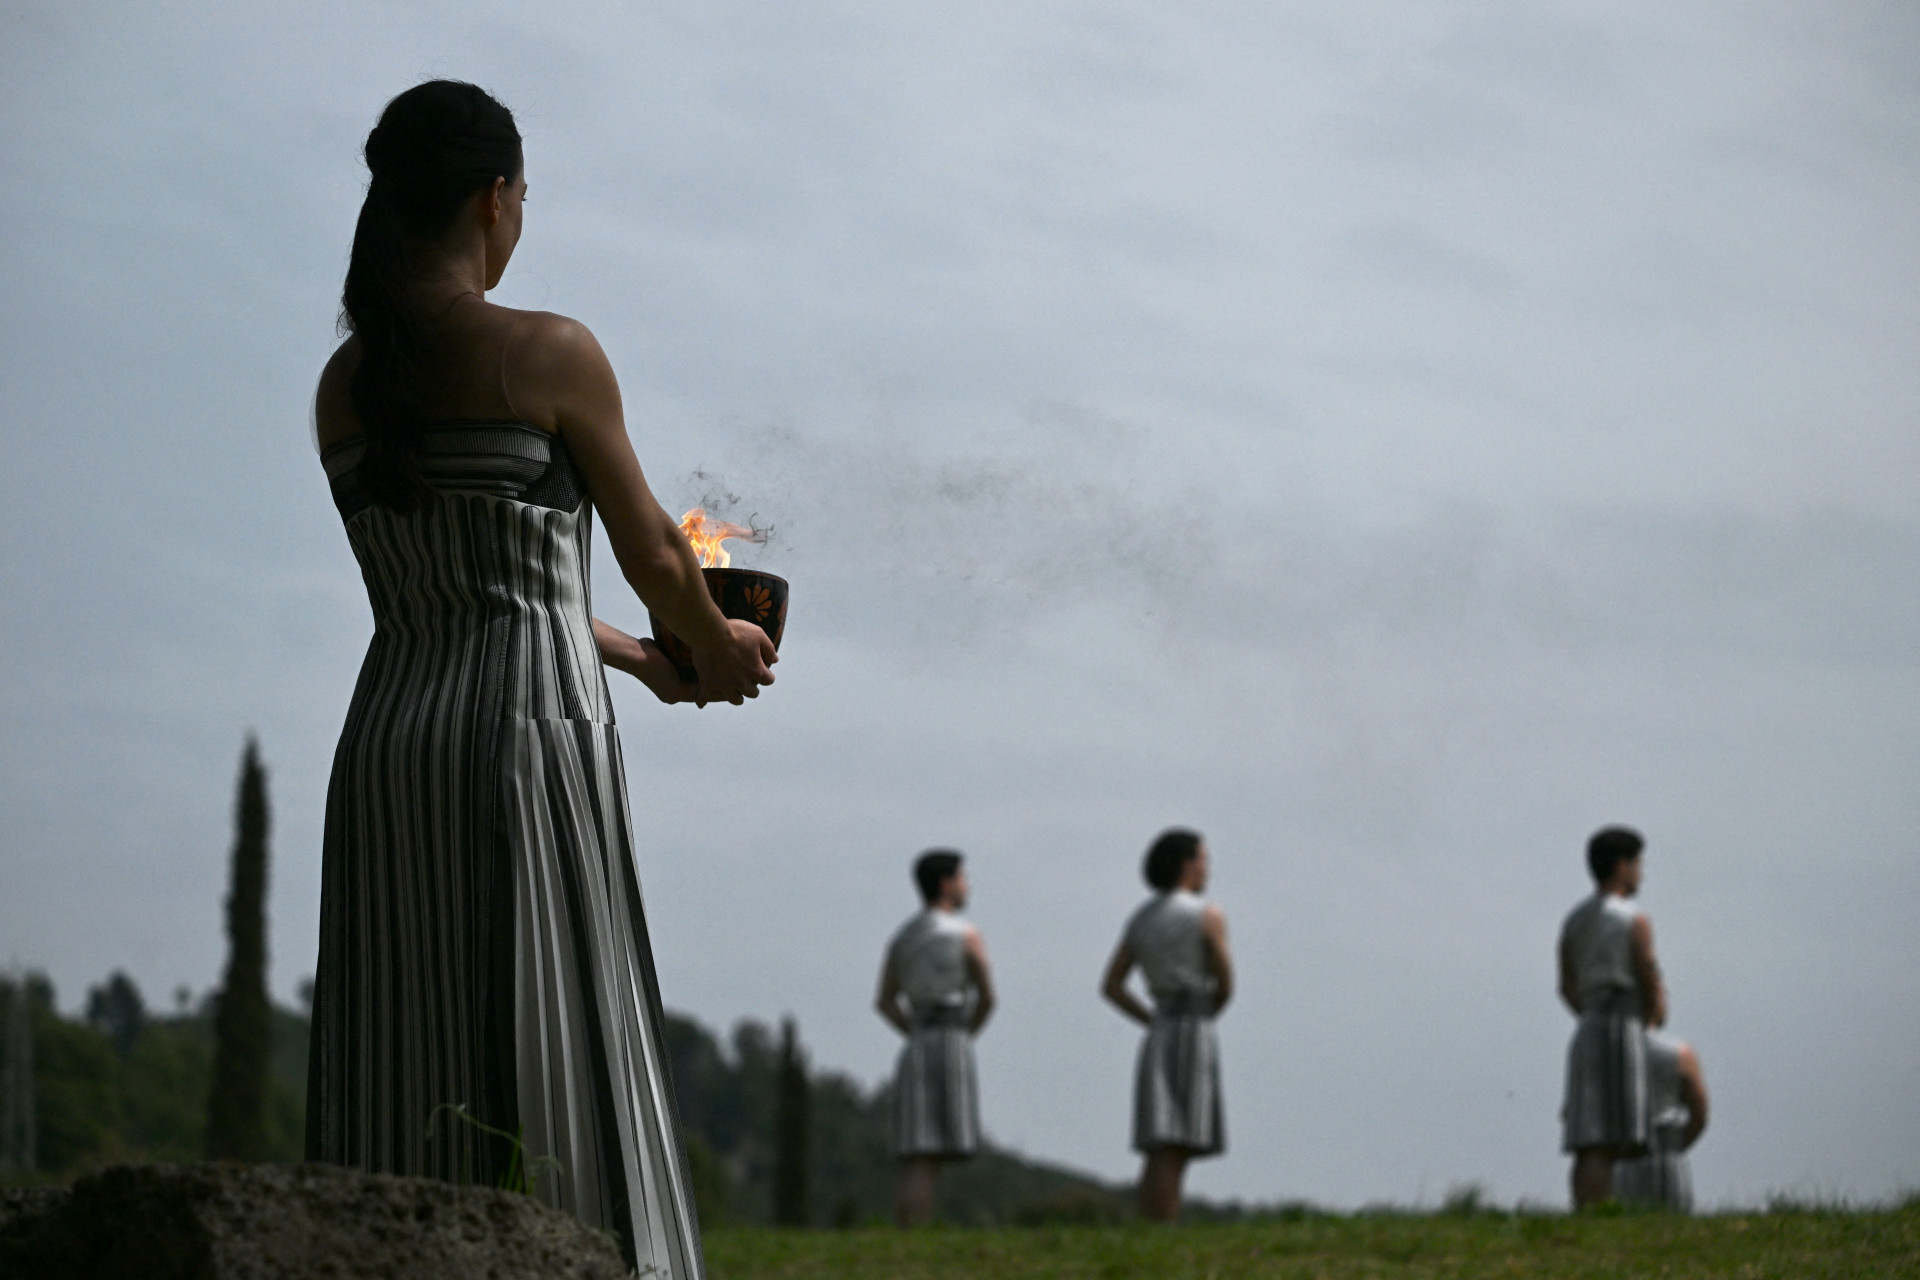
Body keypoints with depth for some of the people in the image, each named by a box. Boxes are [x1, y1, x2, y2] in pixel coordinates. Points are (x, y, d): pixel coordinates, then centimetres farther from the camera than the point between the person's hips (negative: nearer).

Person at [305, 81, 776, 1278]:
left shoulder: (345, 384, 13)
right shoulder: (548, 355, -6)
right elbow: (652, 555, 4)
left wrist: (639, 661, 34)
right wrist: (718, 645, 26)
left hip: (388, 743, 6)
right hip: (528, 734, -6)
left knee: (409, 1083, 5)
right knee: (543, 1068, -5)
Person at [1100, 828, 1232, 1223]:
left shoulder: (1140, 919, 13)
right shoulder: (1208, 916, -6)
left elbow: (1111, 986, 12)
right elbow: (1225, 986, -4)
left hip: (1158, 1039, 7)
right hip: (1194, 1037, -7)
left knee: (1160, 1156, 7)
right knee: (1174, 1150, -13)